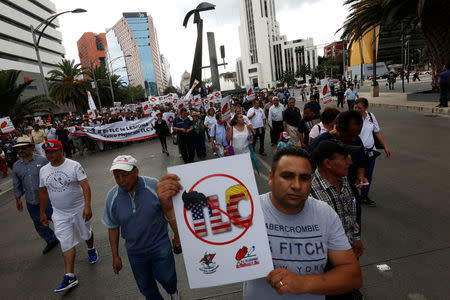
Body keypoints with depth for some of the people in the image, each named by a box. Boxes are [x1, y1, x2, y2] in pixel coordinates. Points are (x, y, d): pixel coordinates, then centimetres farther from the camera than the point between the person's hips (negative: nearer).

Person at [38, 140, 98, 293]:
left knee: (86, 234, 15)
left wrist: (87, 206, -31)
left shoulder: (74, 166, -12)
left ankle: (91, 250, 47)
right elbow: (43, 192, 13)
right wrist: (42, 213, 15)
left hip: (79, 209, -3)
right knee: (66, 243, 0)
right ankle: (70, 277, 5)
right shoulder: (43, 170, 3)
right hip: (60, 214, 3)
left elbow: (85, 186, -20)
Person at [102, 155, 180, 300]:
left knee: (166, 277, 12)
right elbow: (112, 228, 1)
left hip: (160, 246, -2)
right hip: (135, 252, 2)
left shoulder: (155, 186, -18)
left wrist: (177, 236, 2)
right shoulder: (112, 196, -11)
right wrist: (115, 256, 6)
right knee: (145, 287, 16)